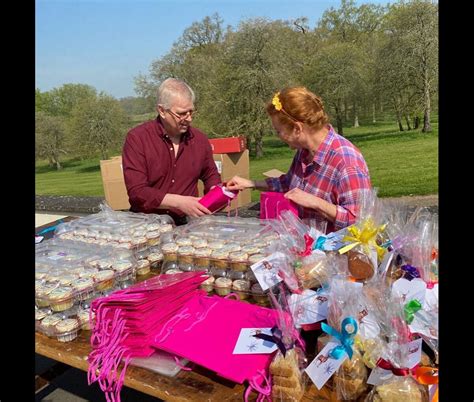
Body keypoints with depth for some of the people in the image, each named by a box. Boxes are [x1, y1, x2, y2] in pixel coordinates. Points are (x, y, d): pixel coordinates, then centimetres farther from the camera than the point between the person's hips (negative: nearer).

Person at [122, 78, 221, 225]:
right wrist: (180, 202, -22)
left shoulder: (199, 138, 6)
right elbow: (136, 191, -14)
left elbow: (211, 175, 22)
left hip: (186, 223, 5)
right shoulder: (137, 139, -8)